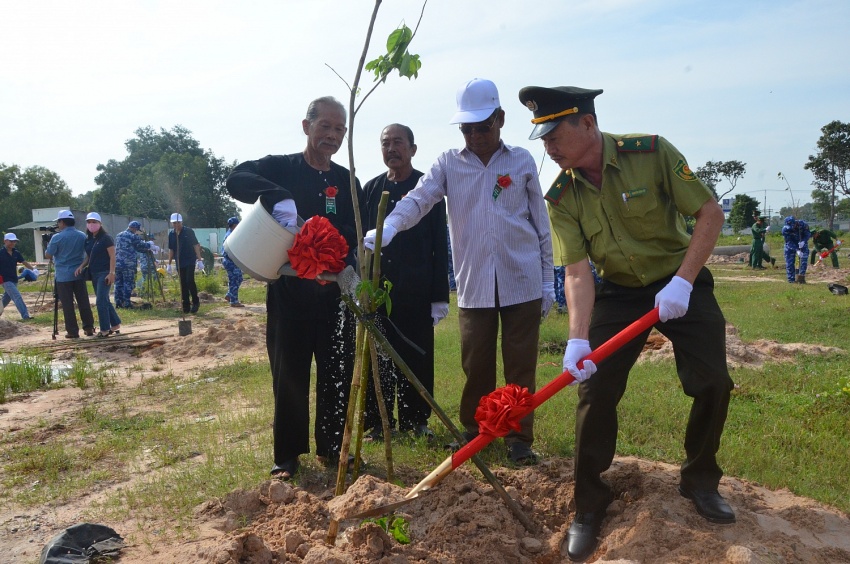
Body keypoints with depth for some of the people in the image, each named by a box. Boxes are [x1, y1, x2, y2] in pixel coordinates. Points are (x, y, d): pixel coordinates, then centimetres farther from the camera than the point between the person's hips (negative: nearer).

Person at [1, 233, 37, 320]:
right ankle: (25, 315, -22)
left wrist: (33, 269, -5)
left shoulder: (16, 253, 6)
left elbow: (24, 262, 9)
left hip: (14, 280, 6)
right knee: (17, 297, -17)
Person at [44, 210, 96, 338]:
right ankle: (89, 327, 10)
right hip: (79, 274, 4)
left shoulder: (57, 238, -10)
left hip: (63, 276, -4)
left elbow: (48, 255, -1)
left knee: (67, 304, 1)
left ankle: (72, 331, 2)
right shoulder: (82, 236, 4)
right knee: (83, 302, 8)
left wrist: (48, 246, 17)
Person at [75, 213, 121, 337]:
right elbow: (88, 256, 18)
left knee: (101, 301, -9)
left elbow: (112, 256, -13)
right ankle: (115, 325, 22)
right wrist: (81, 266, 0)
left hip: (104, 273, -8)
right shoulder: (88, 239, 11)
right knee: (104, 301, 12)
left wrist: (111, 273, -20)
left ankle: (105, 329, -2)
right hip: (94, 274, 8)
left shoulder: (106, 238, -10)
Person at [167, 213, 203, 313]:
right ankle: (186, 306, 9)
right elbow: (171, 250, 16)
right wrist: (169, 264, 14)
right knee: (183, 284, 5)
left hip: (190, 261, -4)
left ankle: (195, 302, 0)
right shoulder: (171, 234, 9)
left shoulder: (188, 231, -3)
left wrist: (199, 259, -10)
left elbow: (196, 245, -4)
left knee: (190, 281, -14)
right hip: (179, 263, 4)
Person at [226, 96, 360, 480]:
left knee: (338, 374, 8)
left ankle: (332, 448, 24)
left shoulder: (347, 181, 10)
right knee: (289, 376, 4)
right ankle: (287, 456, 17)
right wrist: (279, 199, -35)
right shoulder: (280, 168, 1)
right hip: (288, 291, -3)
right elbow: (236, 180, -18)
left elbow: (354, 233, -2)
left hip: (334, 291, 3)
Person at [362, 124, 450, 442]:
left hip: (417, 290, -1)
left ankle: (416, 420, 19)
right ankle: (378, 422, 16)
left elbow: (440, 246, 0)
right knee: (379, 357, 5)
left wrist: (440, 296, -4)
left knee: (418, 357, 6)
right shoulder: (371, 189, 8)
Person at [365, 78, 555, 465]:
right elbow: (418, 199, -10)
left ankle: (519, 437, 16)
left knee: (520, 364, 4)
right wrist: (388, 228, -31)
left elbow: (541, 224, 8)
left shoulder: (522, 161, 5)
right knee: (475, 364, 8)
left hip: (522, 283, 0)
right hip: (473, 285, 1)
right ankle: (473, 430, 26)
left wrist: (548, 280, 6)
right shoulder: (449, 164, 5)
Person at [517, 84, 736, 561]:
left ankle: (701, 481, 21)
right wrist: (577, 338, -31)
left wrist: (681, 282, -24)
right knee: (595, 390, -8)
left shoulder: (652, 153, -19)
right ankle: (589, 507, 9)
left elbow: (711, 212, -15)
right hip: (618, 292, 1)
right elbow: (578, 272, -17)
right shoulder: (562, 198, -12)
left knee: (714, 384, -6)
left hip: (681, 282, -1)